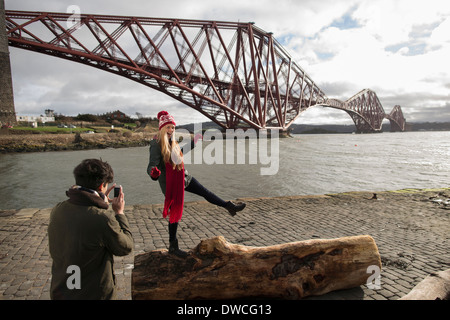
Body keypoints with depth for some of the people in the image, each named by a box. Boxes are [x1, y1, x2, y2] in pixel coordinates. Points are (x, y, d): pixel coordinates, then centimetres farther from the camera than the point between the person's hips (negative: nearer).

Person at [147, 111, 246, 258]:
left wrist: (193, 142, 31)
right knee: (175, 214, 3)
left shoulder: (172, 142, 5)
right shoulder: (156, 144, -19)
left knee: (205, 192, 15)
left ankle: (229, 206, 32)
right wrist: (153, 173, -50)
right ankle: (173, 246, 20)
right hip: (170, 183, -7)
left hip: (183, 177, 7)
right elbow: (152, 165, -26)